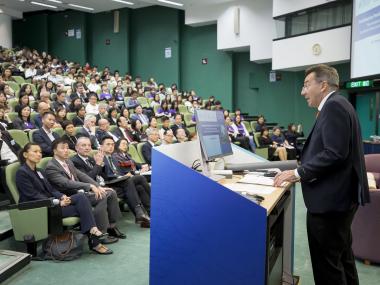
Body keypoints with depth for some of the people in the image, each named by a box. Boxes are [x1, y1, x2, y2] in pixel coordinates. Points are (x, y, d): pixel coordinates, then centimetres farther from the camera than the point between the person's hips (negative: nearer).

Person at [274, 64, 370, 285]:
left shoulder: (334, 105, -15)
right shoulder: (338, 105, 16)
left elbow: (334, 154, -24)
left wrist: (298, 173, -17)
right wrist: (301, 170, 12)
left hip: (330, 199, -11)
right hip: (340, 195, 11)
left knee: (326, 263, 0)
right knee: (342, 256, 22)